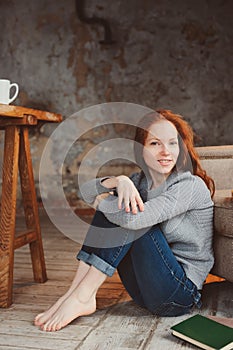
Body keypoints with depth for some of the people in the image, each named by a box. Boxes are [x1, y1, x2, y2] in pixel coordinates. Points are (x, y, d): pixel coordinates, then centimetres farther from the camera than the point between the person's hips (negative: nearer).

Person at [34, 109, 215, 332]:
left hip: (180, 294, -6)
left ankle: (81, 297, -21)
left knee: (129, 217, -23)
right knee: (114, 209, -11)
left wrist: (102, 202, -10)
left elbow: (135, 218, -30)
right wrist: (118, 180, -22)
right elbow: (86, 192, -1)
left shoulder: (192, 186, -16)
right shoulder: (139, 181, 6)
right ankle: (78, 294, -15)